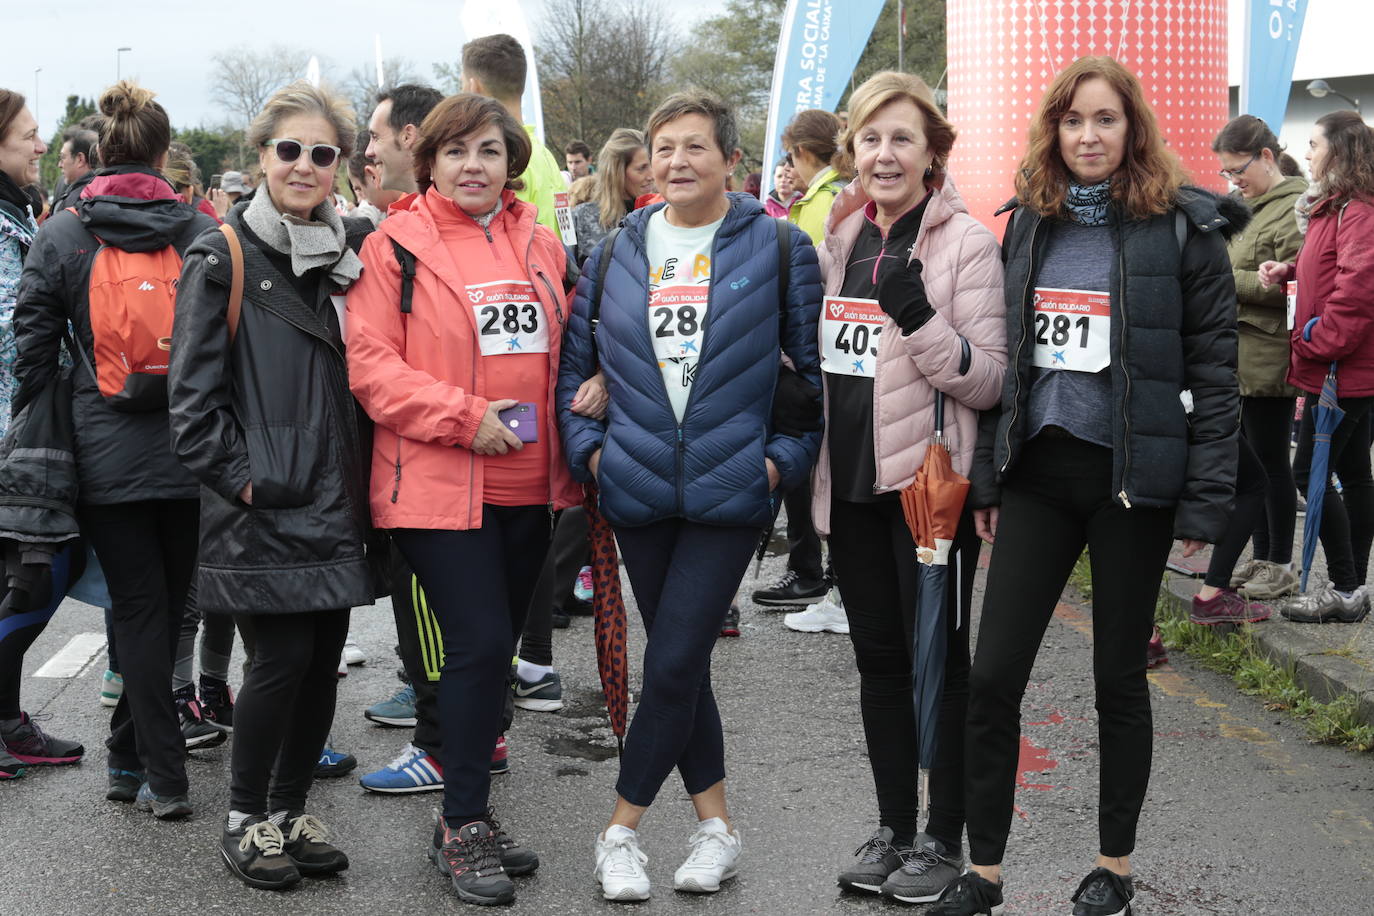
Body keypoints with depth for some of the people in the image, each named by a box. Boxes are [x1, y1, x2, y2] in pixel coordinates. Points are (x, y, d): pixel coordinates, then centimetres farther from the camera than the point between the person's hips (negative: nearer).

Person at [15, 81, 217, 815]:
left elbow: (33, 352, -1)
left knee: (139, 608, 4)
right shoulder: (201, 232, 1)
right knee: (165, 603, 12)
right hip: (189, 451, 1)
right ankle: (131, 760, 23)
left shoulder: (59, 237, -1)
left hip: (107, 456, -1)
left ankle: (163, 776, 3)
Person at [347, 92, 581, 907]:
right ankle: (464, 826, 2)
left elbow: (564, 348, 22)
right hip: (438, 484, -6)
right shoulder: (398, 245, -5)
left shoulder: (539, 245, 11)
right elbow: (371, 364, -10)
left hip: (527, 487, 6)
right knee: (481, 643, -11)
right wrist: (465, 417, -18)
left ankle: (468, 812, 24)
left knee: (495, 648, 12)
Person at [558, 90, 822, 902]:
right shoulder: (617, 252, 8)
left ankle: (623, 828, 6)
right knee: (680, 662, 10)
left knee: (675, 663, -7)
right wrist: (589, 446, 3)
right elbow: (573, 362, 14)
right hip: (640, 493, 4)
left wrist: (786, 458, -7)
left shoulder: (779, 248, -1)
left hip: (731, 492, -4)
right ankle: (716, 824, 22)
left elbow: (821, 368, 0)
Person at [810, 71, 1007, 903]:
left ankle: (944, 839, 14)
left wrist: (920, 321, -28)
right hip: (854, 481, 6)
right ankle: (893, 828, 24)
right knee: (879, 657, 13)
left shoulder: (966, 241, -10)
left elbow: (990, 380, -15)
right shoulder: (842, 238, 9)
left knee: (937, 656, 3)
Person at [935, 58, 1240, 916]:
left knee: (1120, 676, 8)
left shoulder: (1183, 227, -6)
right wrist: (987, 479, 9)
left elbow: (1215, 372, -7)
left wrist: (1205, 504, -11)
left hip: (1132, 479, -4)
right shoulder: (1029, 223, 8)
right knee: (993, 676, 0)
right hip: (1037, 473, 4)